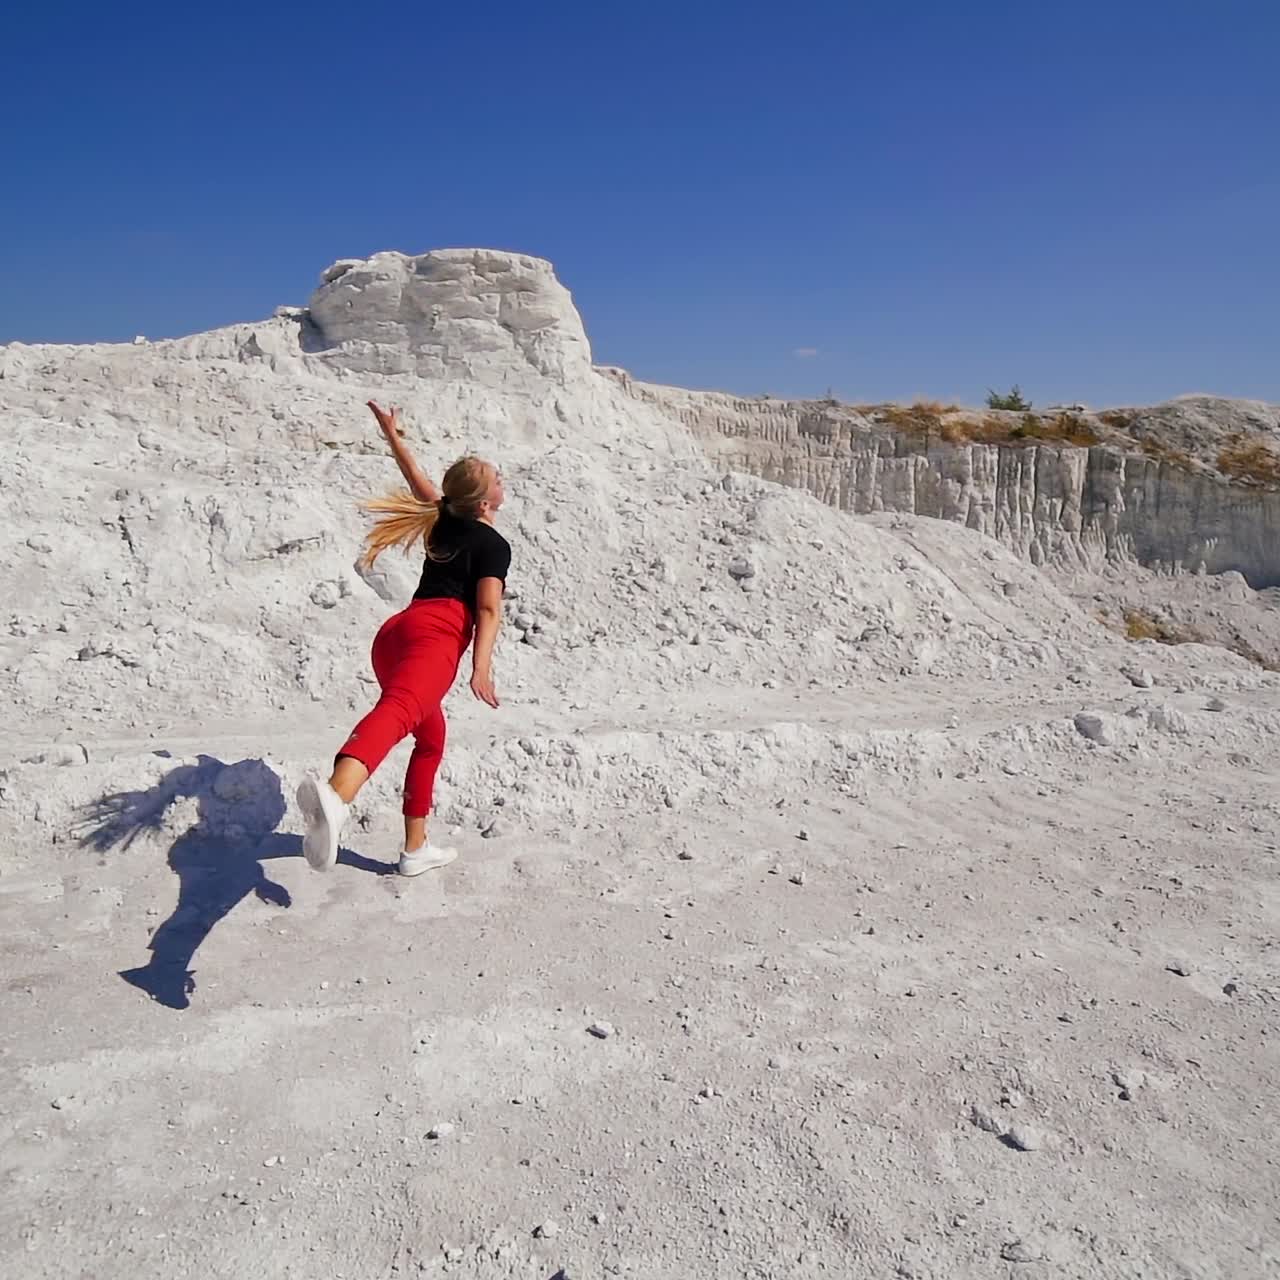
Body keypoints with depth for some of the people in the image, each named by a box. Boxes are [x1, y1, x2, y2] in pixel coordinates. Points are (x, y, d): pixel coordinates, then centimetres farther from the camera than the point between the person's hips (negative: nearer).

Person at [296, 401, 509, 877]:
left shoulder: (444, 518, 27)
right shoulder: (494, 544, 7)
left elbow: (417, 480, 46)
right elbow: (488, 608, -8)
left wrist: (393, 436, 60)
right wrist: (481, 666, -18)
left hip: (394, 632, 9)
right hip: (436, 633, -9)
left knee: (431, 737, 24)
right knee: (398, 712, -35)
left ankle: (416, 849, 26)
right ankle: (334, 797, -64)